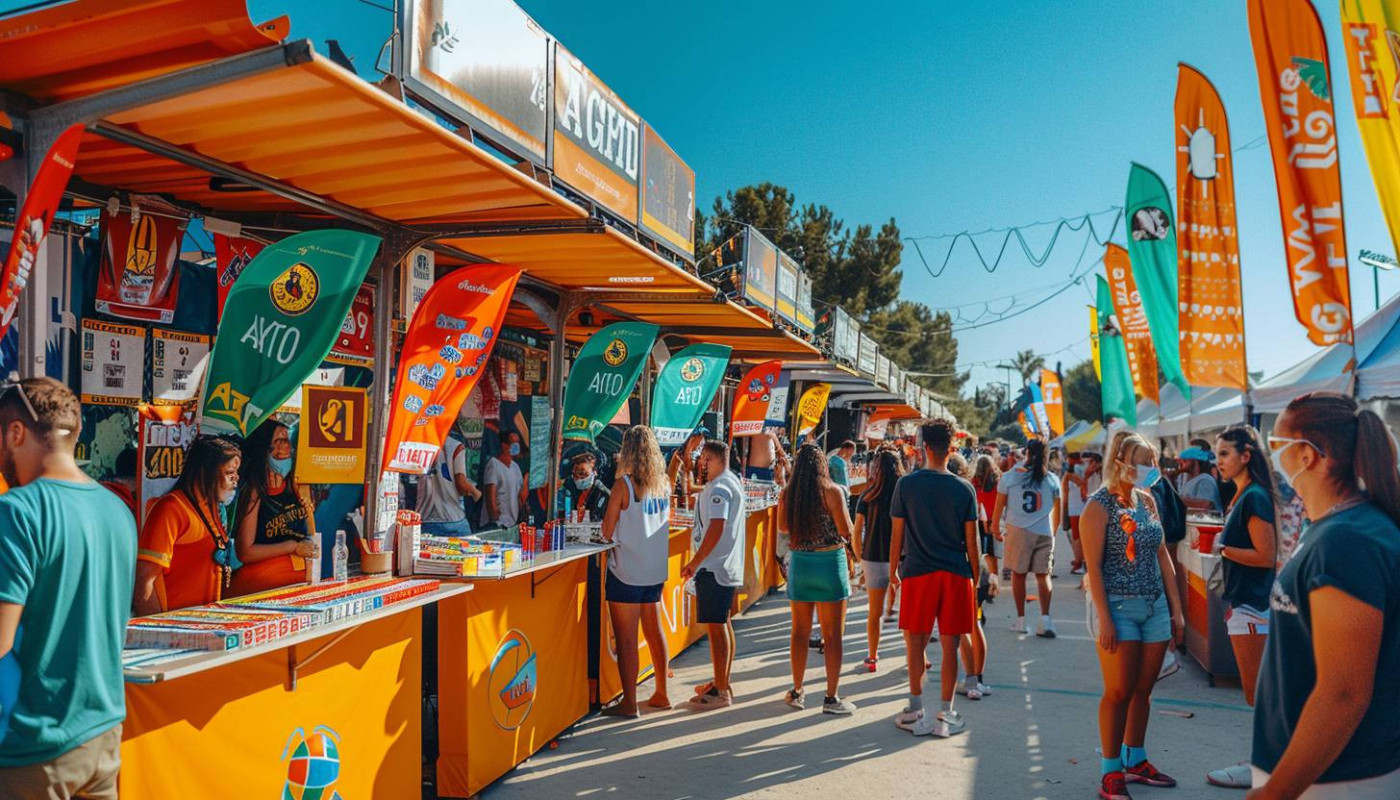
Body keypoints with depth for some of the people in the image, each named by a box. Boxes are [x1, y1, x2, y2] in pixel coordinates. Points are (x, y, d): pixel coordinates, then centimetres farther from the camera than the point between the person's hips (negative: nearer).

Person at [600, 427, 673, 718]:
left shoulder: (624, 484, -15)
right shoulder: (664, 483, 2)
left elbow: (607, 532, -11)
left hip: (626, 572, -6)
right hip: (655, 570, 7)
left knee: (626, 640, 3)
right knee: (654, 631, 18)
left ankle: (629, 703, 9)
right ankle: (661, 694, 28)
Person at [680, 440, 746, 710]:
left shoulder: (719, 488, -16)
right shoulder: (732, 481, 15)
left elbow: (716, 529, -25)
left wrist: (694, 562, -21)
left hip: (713, 567, -11)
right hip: (728, 566, 11)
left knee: (716, 626, -6)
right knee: (723, 624, 16)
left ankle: (721, 691, -2)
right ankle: (722, 683, 26)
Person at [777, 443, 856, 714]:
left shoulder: (786, 494, -2)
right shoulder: (832, 491, -13)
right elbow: (846, 531, -14)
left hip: (799, 562, 4)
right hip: (830, 562, -4)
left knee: (800, 631, 15)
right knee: (833, 634, 5)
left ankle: (797, 692, 25)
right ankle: (831, 698, 8)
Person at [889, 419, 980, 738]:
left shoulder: (906, 484, -5)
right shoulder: (964, 489, -2)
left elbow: (897, 533, -2)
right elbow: (971, 540, 1)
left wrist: (893, 571, 10)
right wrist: (975, 575, 13)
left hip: (917, 572, -1)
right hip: (955, 574, 1)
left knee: (915, 642, 10)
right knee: (950, 646, 7)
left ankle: (916, 710, 16)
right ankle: (945, 713, 14)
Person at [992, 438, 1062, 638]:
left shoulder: (1010, 477, -1)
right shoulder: (1052, 480, 5)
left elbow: (999, 508, 3)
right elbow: (1057, 513, 11)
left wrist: (994, 529, 17)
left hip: (1018, 531, -1)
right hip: (1045, 532, 1)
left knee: (1018, 574, 9)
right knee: (1043, 574, 7)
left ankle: (1021, 620, 13)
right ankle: (1045, 619, -6)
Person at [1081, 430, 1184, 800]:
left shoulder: (1147, 500, 8)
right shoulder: (1099, 506, -11)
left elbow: (1162, 555, 12)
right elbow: (1093, 566, -14)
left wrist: (1175, 608, 11)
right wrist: (1103, 618, -17)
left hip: (1155, 606, 6)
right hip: (1118, 606, -6)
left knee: (1143, 690, 13)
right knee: (1119, 692, -1)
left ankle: (1135, 760, 29)